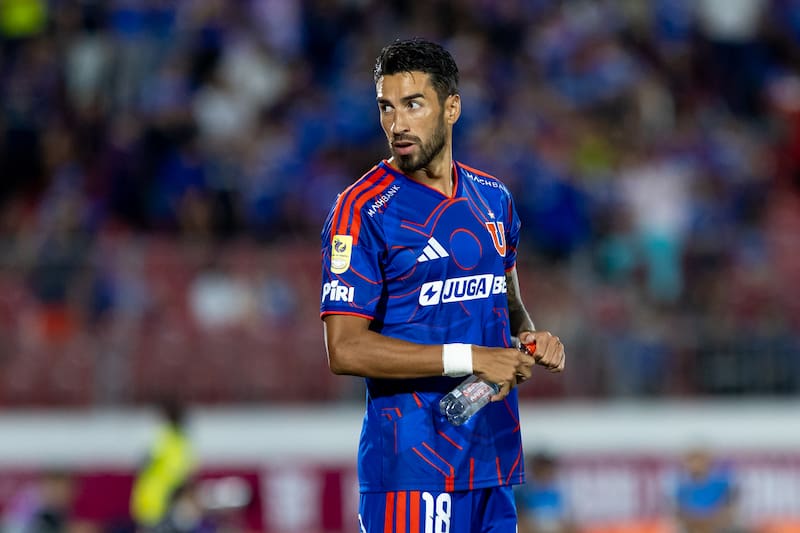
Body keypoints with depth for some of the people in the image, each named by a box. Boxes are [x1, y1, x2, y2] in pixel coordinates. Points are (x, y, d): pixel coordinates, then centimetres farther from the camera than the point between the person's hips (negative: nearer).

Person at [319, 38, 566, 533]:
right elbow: (345, 349, -16)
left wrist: (530, 335, 3)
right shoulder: (363, 210, -10)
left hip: (495, 451, 6)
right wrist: (470, 359, -18)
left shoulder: (494, 198, 11)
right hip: (411, 466, -6)